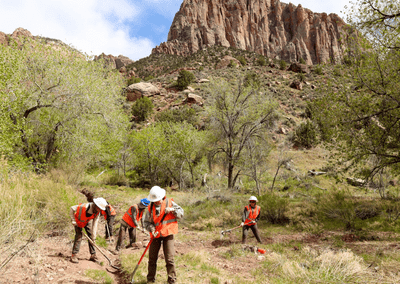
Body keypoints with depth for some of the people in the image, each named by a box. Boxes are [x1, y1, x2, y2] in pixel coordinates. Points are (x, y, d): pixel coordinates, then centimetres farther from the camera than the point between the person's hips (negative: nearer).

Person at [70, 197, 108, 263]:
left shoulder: (97, 213, -24)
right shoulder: (84, 207, -41)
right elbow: (72, 209, -28)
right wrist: (73, 220, -23)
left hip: (87, 222, 5)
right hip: (78, 221, -4)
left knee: (91, 237, 1)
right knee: (78, 237, -14)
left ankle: (93, 255, 10)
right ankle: (74, 255, -5)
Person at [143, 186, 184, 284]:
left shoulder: (169, 202, -3)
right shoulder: (150, 207, 1)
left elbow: (181, 213, 1)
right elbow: (146, 221, 5)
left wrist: (173, 210, -18)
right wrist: (151, 229, -14)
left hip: (167, 235, -2)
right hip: (155, 235, 2)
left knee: (169, 259, -4)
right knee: (152, 258, 10)